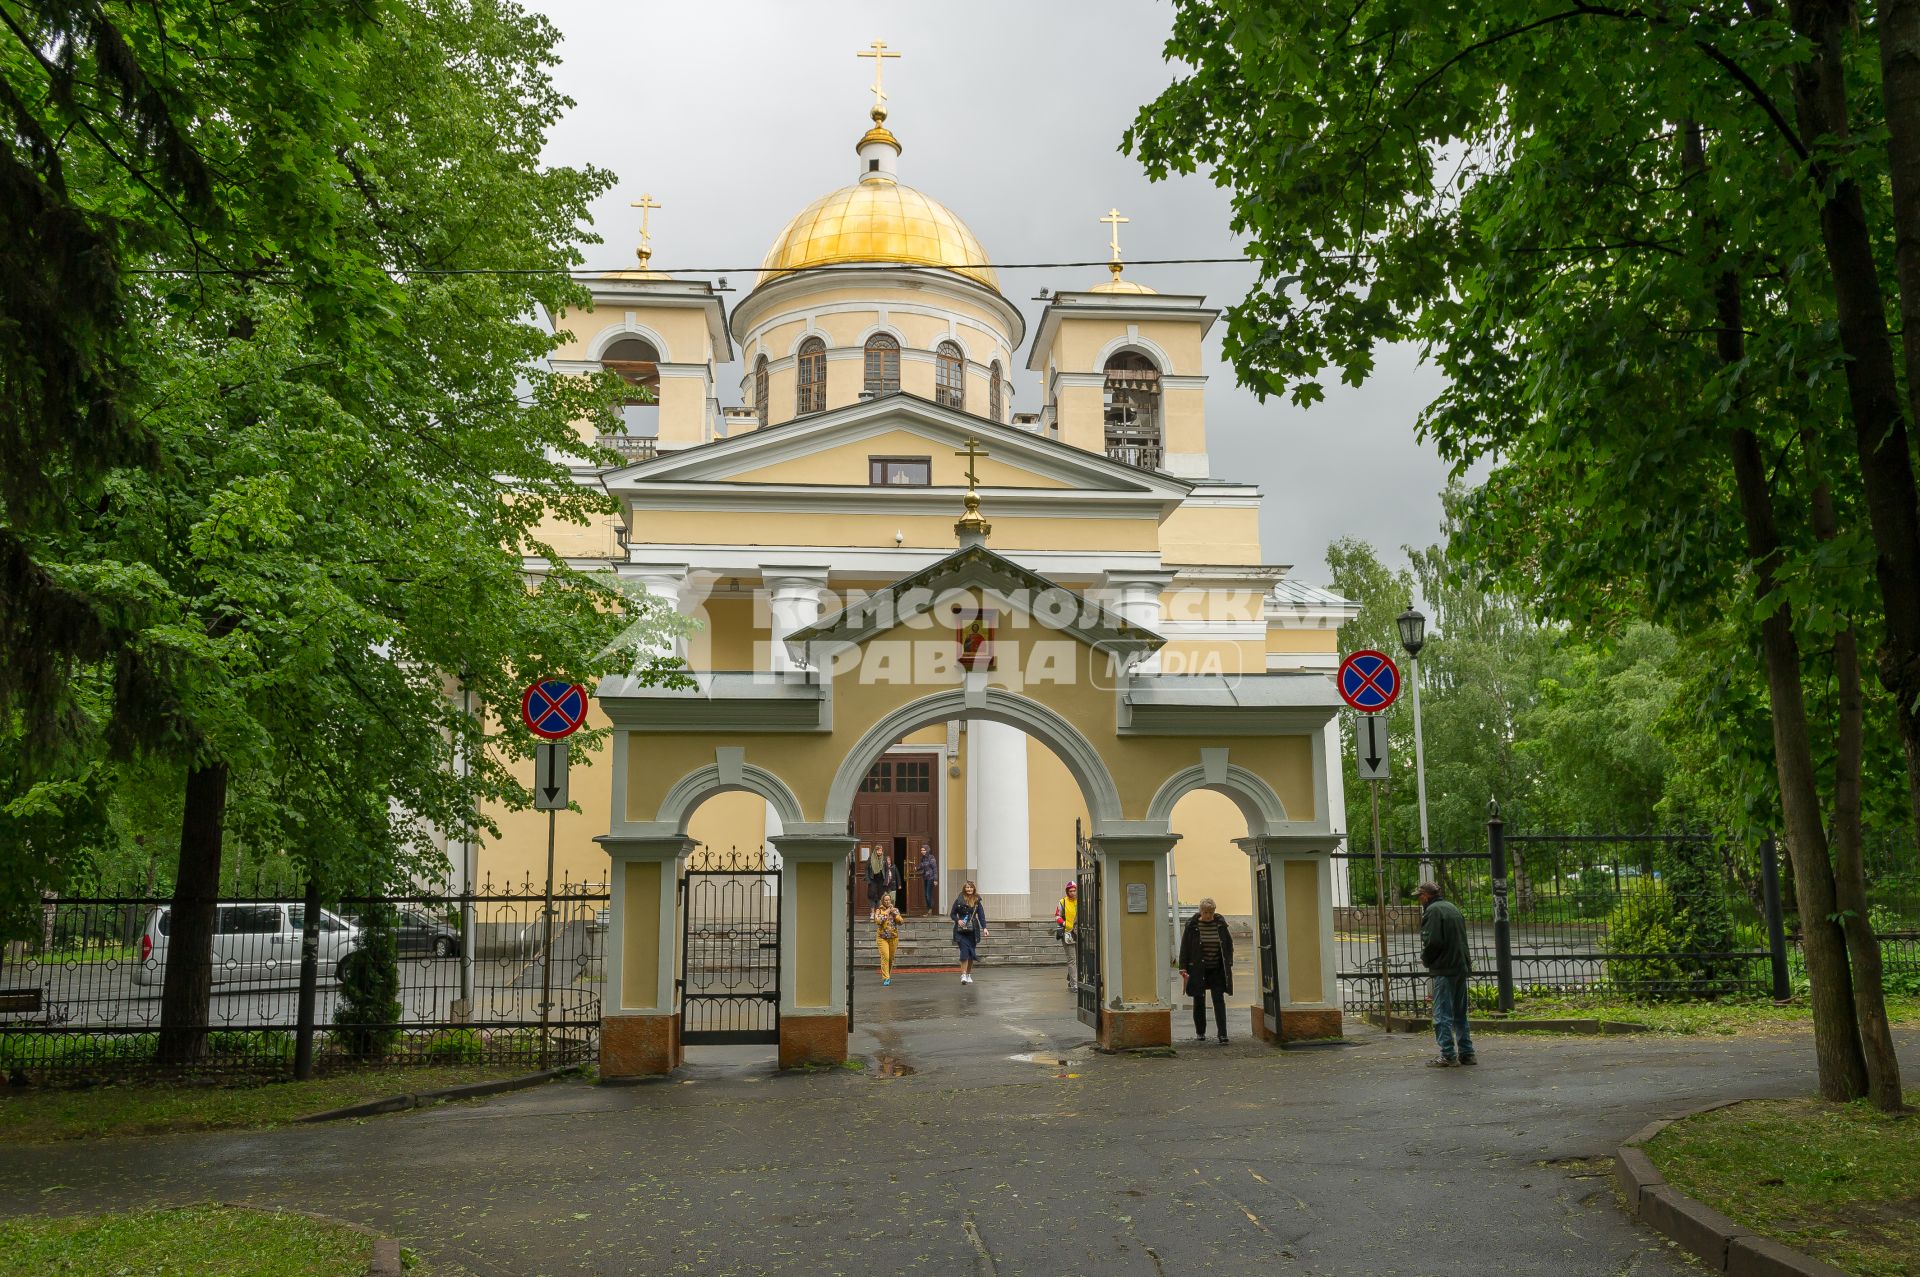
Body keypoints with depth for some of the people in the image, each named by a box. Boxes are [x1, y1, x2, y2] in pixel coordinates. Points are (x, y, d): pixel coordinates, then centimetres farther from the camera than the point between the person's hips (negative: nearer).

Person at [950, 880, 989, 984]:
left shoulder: (977, 901, 5)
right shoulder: (959, 900, -1)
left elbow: (981, 915, 2)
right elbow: (952, 914, 5)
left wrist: (984, 928, -11)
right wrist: (958, 920, -14)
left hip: (973, 931, 3)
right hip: (961, 930, -3)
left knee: (971, 953, 7)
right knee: (964, 952, -14)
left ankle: (969, 974, 21)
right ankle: (963, 975, -14)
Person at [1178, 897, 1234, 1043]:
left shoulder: (1220, 924, -1)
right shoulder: (1192, 925, -6)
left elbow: (1229, 945, 9)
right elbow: (1185, 947, -3)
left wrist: (1228, 964, 4)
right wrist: (1183, 967, -9)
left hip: (1217, 969, 1)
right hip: (1198, 969, -1)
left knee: (1219, 1000, -6)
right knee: (1199, 1001, 7)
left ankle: (1222, 1033, -7)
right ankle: (1200, 1033, 19)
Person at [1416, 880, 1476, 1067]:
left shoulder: (1433, 910, -11)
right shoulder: (1453, 907, 16)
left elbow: (1433, 941, -21)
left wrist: (1425, 958, -3)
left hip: (1444, 969, -9)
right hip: (1462, 967, 9)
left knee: (1442, 1014, -4)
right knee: (1460, 1013, 16)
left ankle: (1448, 1055, -5)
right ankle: (1466, 1053, 19)